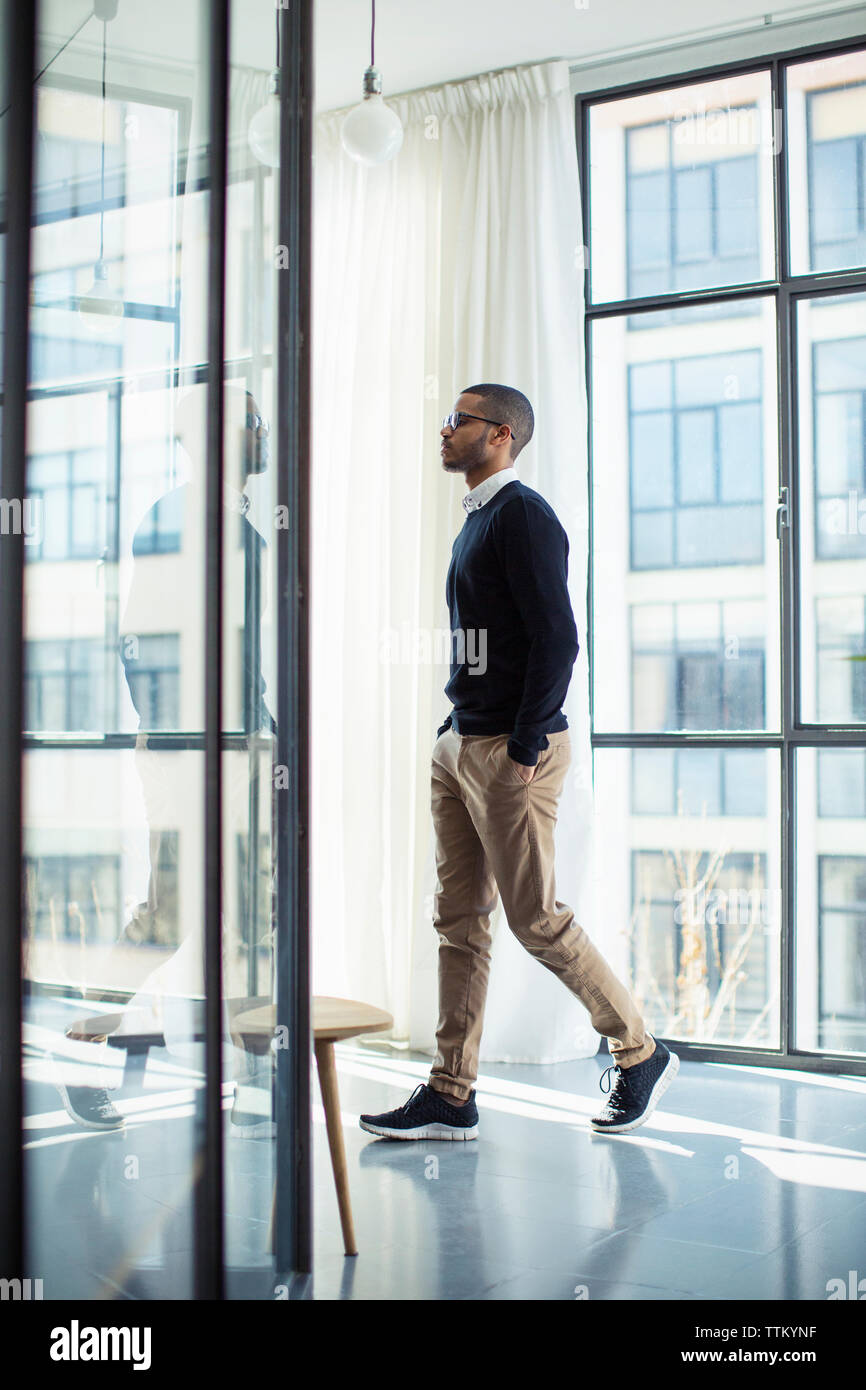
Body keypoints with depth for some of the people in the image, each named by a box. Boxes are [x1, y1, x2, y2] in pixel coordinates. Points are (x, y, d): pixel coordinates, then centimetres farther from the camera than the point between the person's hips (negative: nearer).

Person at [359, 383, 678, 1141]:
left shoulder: (522, 514, -11)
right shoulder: (478, 519, 18)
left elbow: (556, 638, -18)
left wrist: (523, 750, -21)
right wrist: (455, 730, 15)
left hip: (513, 750, -10)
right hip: (463, 744, 10)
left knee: (537, 919, -3)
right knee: (459, 919, 8)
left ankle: (641, 1055, 14)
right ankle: (451, 1095, 13)